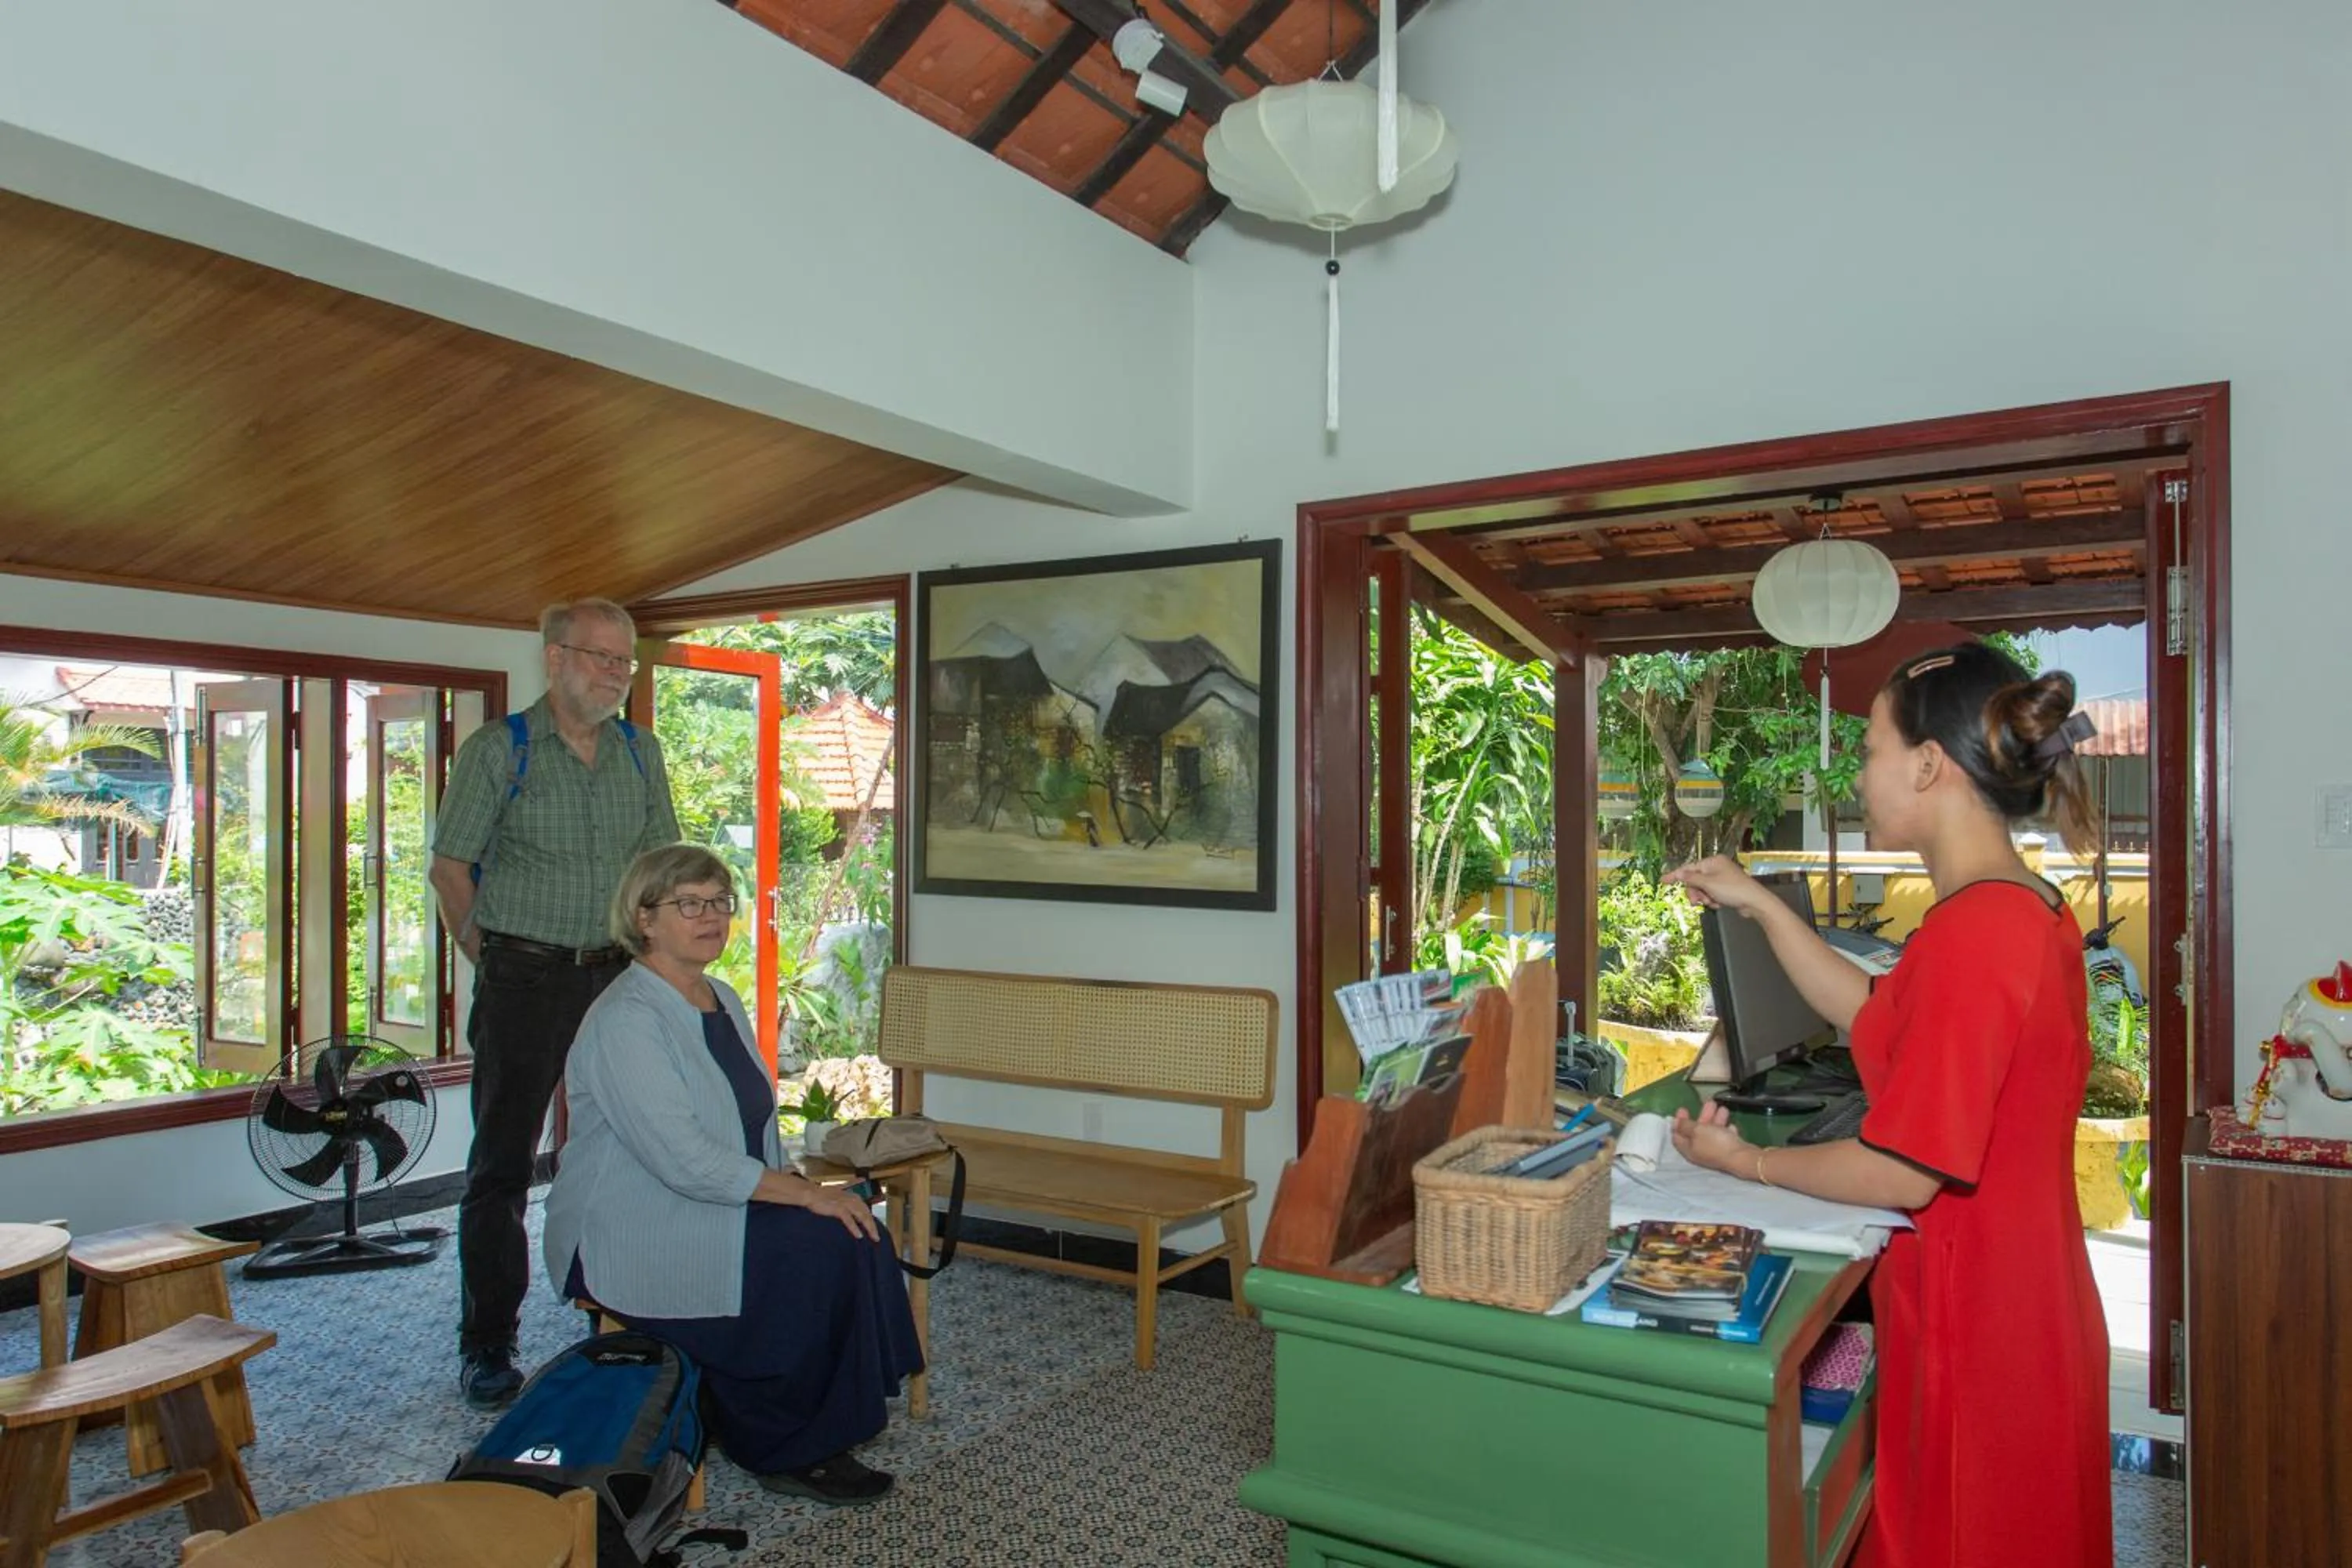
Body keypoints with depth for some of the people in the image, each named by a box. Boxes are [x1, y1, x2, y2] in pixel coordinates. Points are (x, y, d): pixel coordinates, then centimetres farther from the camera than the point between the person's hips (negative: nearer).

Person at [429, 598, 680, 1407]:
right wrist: (488, 955, -2)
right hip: (525, 981, -4)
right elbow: (449, 864, -2)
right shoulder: (497, 749, -5)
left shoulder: (641, 752, 8)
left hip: (619, 977, 4)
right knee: (501, 1166, 2)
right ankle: (487, 1346, 13)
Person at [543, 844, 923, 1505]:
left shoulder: (723, 1001, 11)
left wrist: (793, 1187, -1)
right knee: (818, 1251, -23)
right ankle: (781, 1447, -3)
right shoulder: (626, 1020, -19)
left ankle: (825, 1426, 0)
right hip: (632, 1240, -8)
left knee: (858, 1235, -15)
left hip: (722, 1207, 8)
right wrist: (805, 1194, -22)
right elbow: (685, 1160, -26)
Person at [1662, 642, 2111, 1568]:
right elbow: (1876, 1016, 15)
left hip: (1971, 1331, -9)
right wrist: (1757, 904, 12)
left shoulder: (1969, 931, -27)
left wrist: (1744, 1162, -10)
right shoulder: (2030, 909, 4)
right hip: (2029, 1309, 9)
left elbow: (1905, 1175, -24)